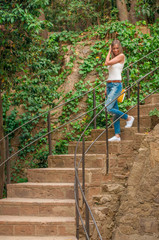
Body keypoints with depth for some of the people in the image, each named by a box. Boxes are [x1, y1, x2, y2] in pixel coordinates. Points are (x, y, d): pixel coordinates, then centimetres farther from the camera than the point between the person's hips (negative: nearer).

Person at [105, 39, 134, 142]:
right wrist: (106, 88, 14)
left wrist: (109, 52, 3)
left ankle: (128, 118, 0)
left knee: (108, 108, -17)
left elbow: (107, 63, -12)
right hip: (109, 85, 8)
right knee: (115, 111, 4)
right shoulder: (113, 58, 19)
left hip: (116, 85, -8)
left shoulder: (121, 56, -5)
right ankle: (117, 135, 2)